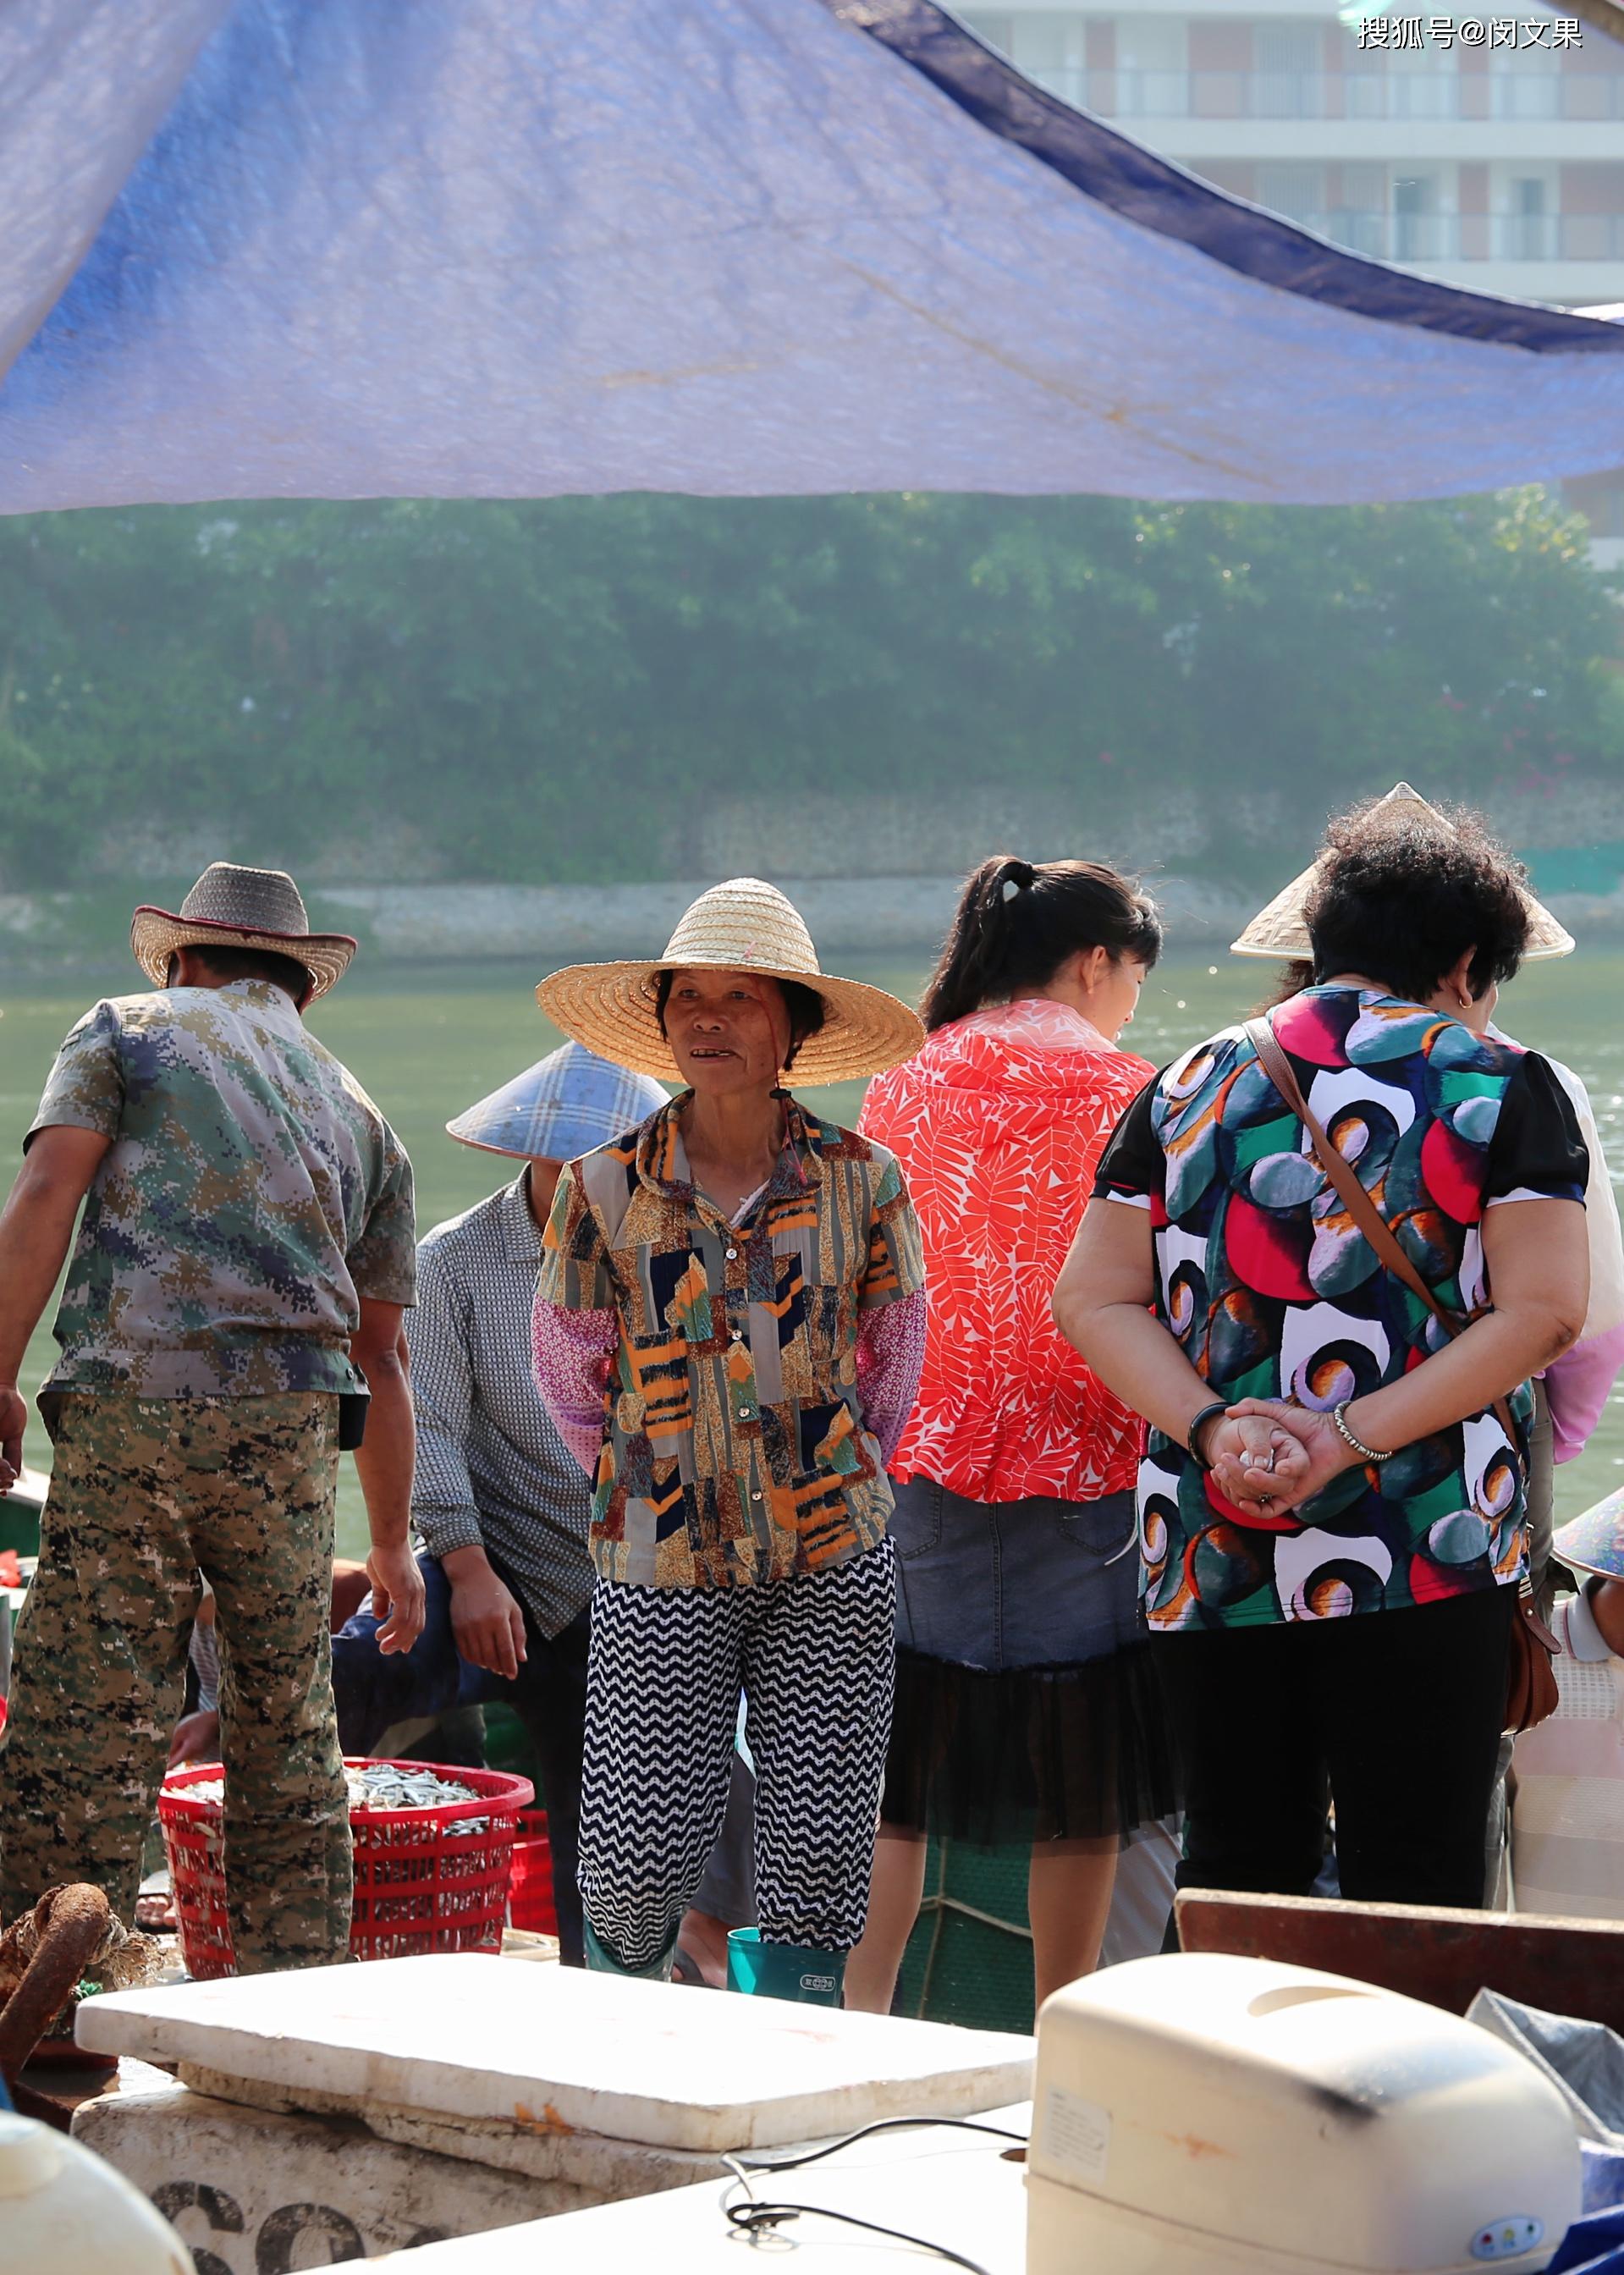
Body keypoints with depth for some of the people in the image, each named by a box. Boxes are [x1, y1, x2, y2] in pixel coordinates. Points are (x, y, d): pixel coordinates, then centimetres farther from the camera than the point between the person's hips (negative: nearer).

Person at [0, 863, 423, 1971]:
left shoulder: (130, 1030, 13)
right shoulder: (359, 1111, 24)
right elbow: (380, 1355, 25)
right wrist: (393, 1543, 30)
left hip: (127, 1412, -3)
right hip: (291, 1423, 4)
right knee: (290, 1734, 13)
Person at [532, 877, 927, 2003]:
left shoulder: (861, 1181, 0)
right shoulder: (606, 1190, -2)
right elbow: (570, 1371, 11)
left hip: (833, 1564, 1)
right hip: (664, 1569, -1)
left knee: (821, 1851, -4)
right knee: (642, 1859, -5)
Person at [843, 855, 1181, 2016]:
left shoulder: (900, 1086, 6)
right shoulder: (1123, 1093, -6)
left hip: (918, 1455, 4)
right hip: (1078, 1460, -3)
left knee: (896, 1761, 8)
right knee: (1080, 1778, 7)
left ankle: (861, 2011, 3)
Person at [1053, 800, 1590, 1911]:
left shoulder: (1190, 1086, 11)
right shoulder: (1503, 1086, 1)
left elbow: (1094, 1299, 6)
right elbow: (1543, 1312, -8)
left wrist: (1211, 1429, -7)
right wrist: (1353, 1437, -12)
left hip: (1210, 1556, 4)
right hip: (1427, 1557, -3)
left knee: (1236, 1873, 11)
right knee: (1417, 1894, 0)